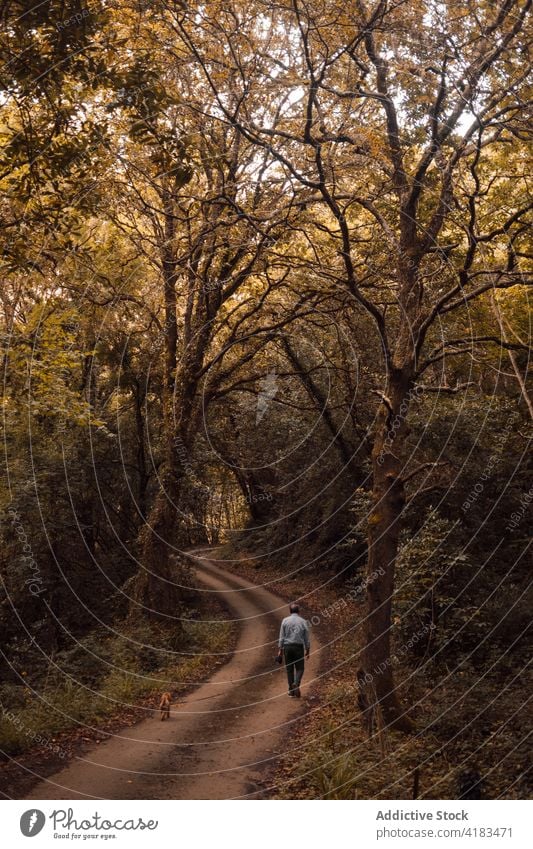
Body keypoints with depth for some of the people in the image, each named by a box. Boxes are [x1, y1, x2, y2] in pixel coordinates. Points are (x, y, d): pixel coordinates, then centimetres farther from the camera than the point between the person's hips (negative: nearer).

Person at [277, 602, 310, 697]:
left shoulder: (285, 621, 0)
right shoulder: (303, 622, -1)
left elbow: (281, 636, 1)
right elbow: (307, 638, 3)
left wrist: (280, 649, 6)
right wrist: (307, 650, 12)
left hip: (287, 647, 1)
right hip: (298, 647, -1)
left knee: (289, 669, 10)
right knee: (299, 668, 8)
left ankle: (291, 690, 12)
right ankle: (296, 684, -17)